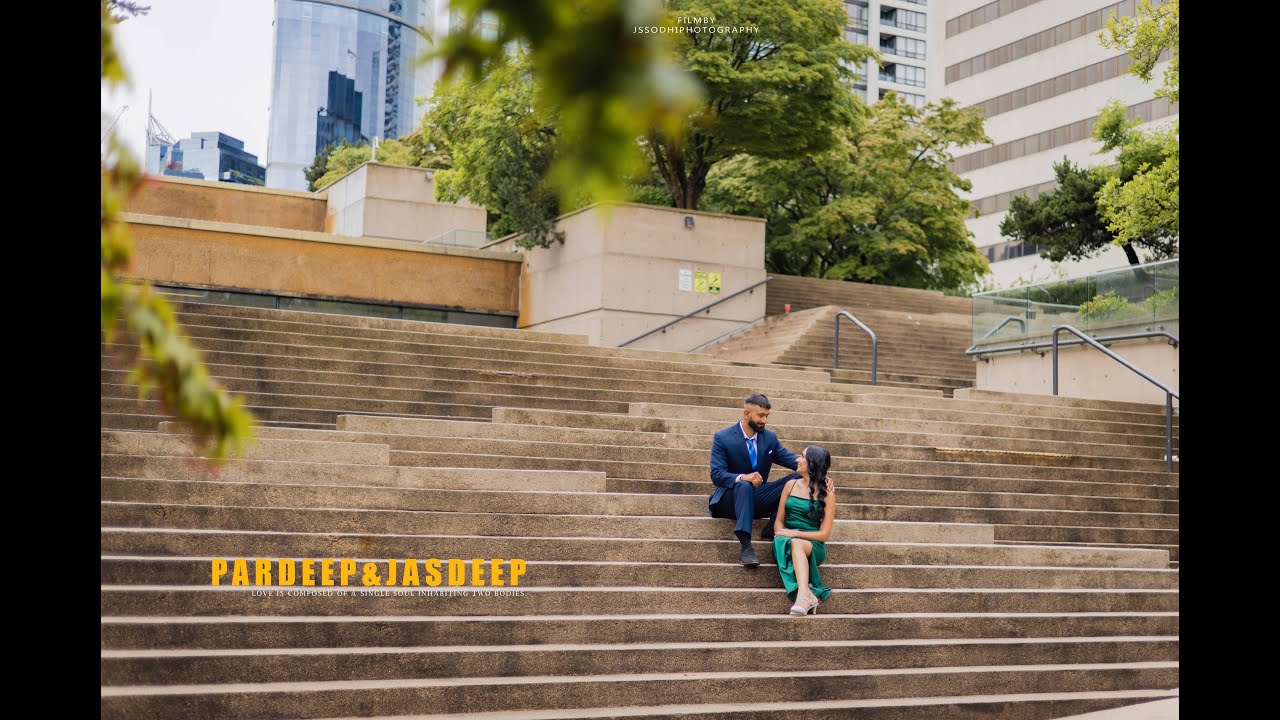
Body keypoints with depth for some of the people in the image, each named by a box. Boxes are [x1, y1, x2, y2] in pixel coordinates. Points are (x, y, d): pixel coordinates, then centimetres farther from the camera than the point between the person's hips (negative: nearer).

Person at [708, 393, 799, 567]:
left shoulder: (770, 437, 6)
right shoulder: (722, 438, -9)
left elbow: (788, 458, 0)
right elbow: (716, 474, -17)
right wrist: (742, 477, -37)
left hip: (757, 499, 4)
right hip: (730, 499, -4)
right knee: (744, 486, -39)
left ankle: (771, 530, -19)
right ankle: (746, 547, -48)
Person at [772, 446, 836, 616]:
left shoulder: (826, 494, 0)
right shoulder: (791, 484, 12)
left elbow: (824, 534, -3)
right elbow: (779, 520, 14)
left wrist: (795, 533, -15)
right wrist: (781, 534, -10)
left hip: (814, 545, -3)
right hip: (786, 542, 3)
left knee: (796, 544, -38)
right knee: (782, 542, -34)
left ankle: (802, 595, -57)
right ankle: (808, 595, -51)